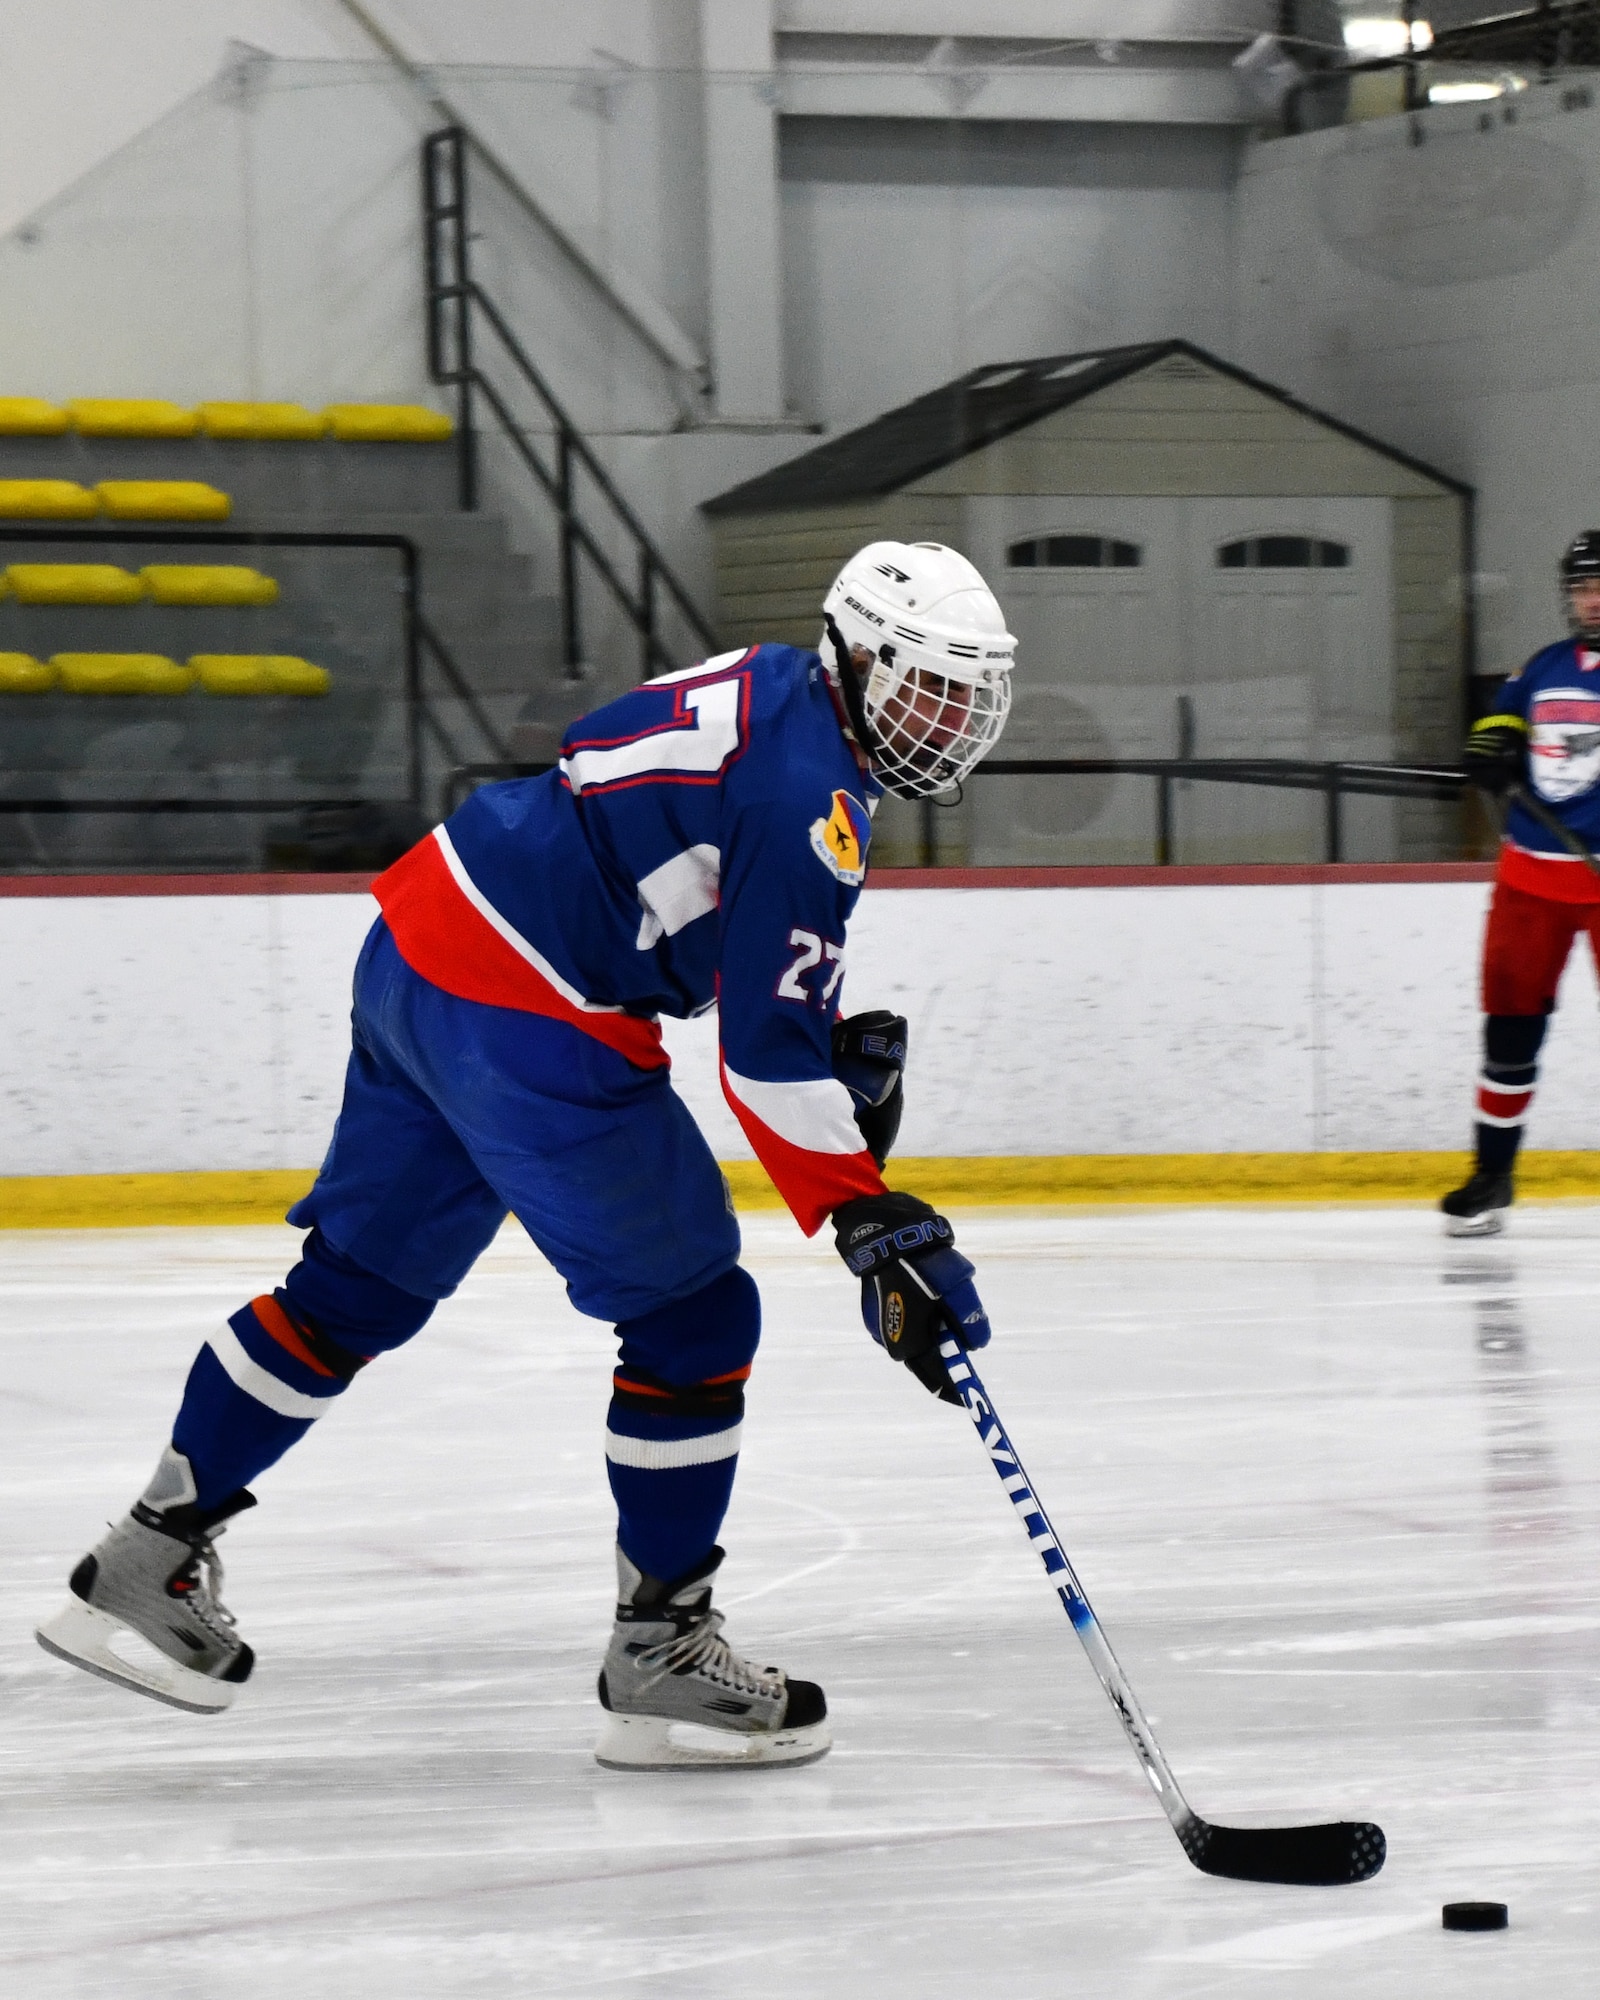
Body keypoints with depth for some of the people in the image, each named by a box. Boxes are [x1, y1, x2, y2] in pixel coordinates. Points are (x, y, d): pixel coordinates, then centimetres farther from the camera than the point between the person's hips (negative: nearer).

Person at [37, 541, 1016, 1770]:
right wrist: (873, 1227, -20)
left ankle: (150, 1560, 24)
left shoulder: (765, 694, 15)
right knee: (694, 1318, -2)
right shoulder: (810, 792, -15)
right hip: (524, 1024, -10)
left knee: (359, 1284, 18)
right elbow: (766, 1054, -20)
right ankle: (659, 1657, 5)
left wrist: (839, 1046, 12)